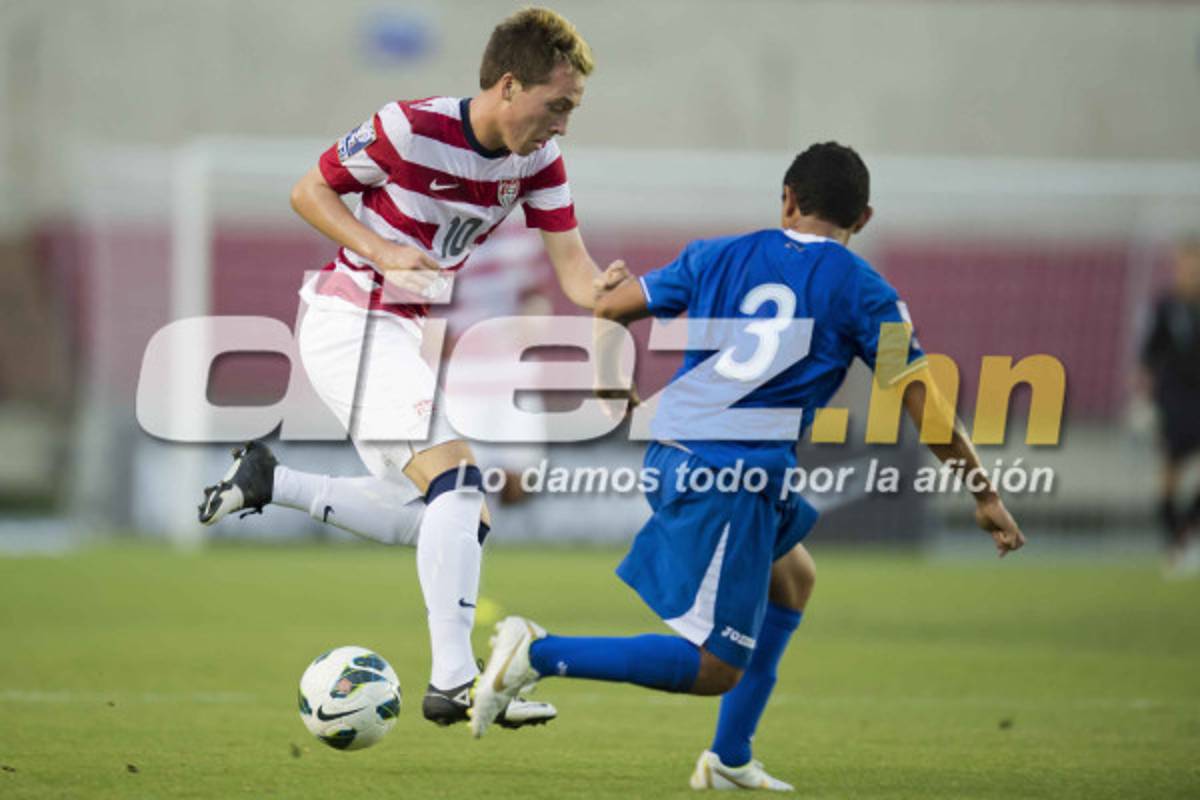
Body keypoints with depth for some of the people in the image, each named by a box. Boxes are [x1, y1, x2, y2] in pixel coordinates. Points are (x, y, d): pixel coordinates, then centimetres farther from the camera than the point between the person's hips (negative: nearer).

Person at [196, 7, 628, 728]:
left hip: (401, 333, 9)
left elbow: (572, 267, -9)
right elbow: (308, 191, -10)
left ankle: (264, 482, 27)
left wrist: (604, 290, -33)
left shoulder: (538, 158, -3)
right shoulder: (410, 129, -21)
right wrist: (381, 251, -24)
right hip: (350, 323, -9)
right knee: (457, 479, -22)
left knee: (423, 519, 14)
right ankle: (455, 681, -26)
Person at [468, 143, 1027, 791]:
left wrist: (606, 373, 41)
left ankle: (730, 761, 23)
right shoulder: (862, 291, 3)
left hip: (671, 458, 7)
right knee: (714, 668, -5)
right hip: (736, 475, -7)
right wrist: (985, 496, 11)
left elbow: (610, 308, 20)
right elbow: (925, 405, 2)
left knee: (793, 578, 28)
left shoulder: (720, 256, 15)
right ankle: (541, 654, -19)